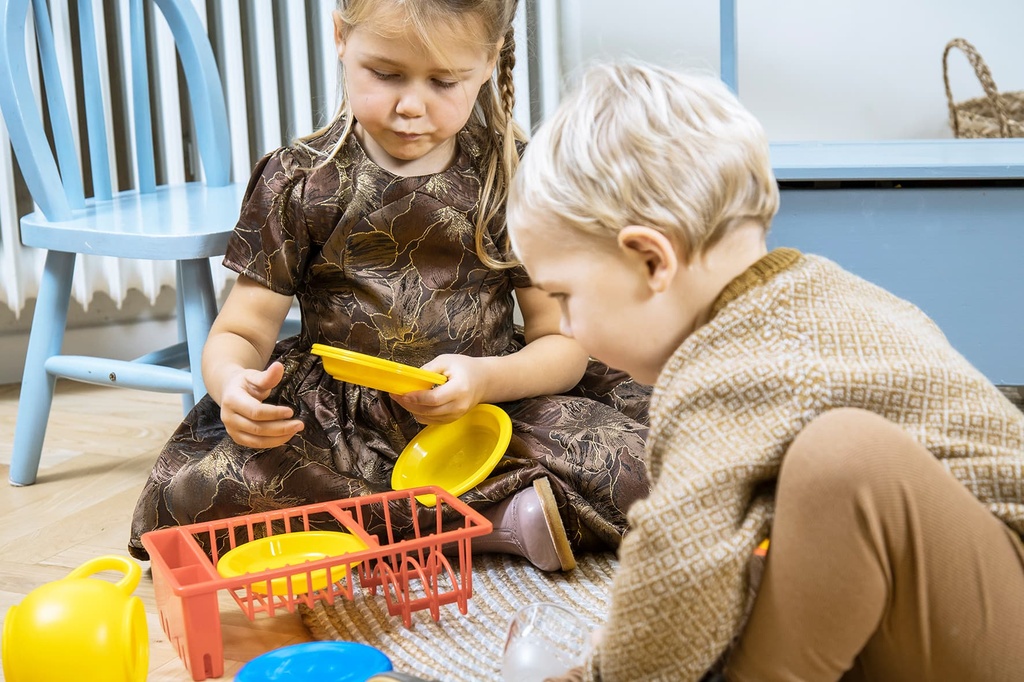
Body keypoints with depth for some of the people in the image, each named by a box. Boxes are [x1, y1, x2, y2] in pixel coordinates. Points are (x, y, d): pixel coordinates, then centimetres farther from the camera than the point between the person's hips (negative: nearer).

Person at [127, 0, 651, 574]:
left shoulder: (517, 176, -2)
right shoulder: (299, 182, -2)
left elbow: (564, 341, -2)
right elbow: (242, 331, -1)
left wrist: (488, 379, -24)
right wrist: (232, 380, -26)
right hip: (340, 425, 1)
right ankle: (498, 521, -23)